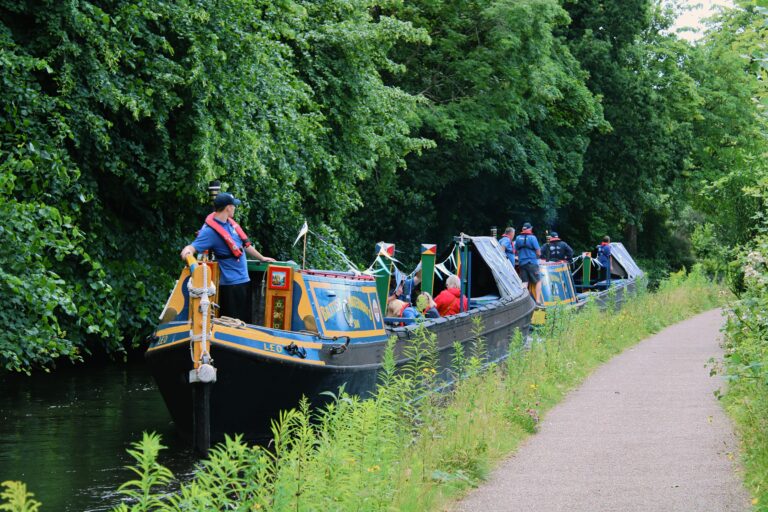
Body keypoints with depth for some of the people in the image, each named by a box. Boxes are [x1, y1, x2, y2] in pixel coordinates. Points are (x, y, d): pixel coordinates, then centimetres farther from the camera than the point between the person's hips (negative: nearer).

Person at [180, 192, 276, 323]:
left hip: (243, 279, 9)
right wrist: (187, 251, -48)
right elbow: (194, 246, -24)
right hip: (230, 283, -9)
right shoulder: (211, 230, -17)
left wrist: (261, 258, 30)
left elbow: (245, 244, 21)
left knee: (246, 321, 15)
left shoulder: (230, 223, 9)